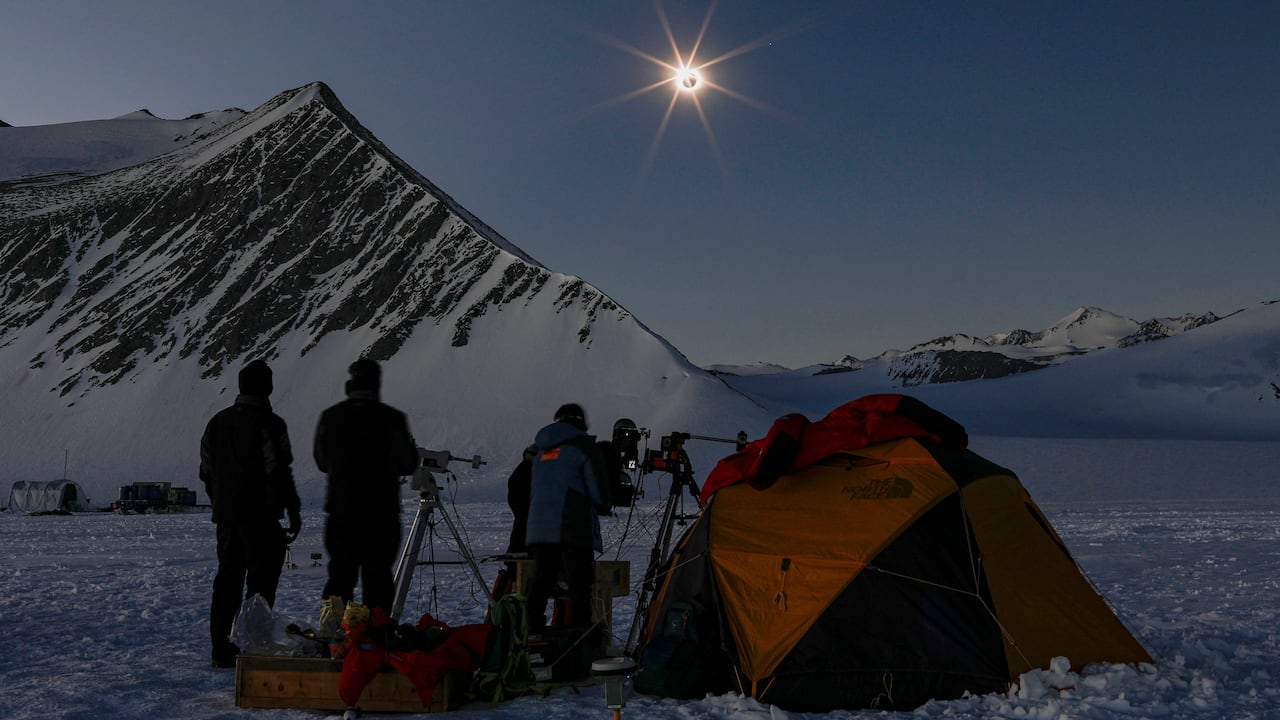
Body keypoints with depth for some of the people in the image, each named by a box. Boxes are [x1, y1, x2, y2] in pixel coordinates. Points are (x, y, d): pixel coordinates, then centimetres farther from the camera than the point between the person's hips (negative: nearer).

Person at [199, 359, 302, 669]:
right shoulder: (268, 423, -12)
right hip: (261, 518, -7)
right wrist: (293, 511, -9)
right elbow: (279, 472, -16)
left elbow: (206, 472, 16)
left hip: (226, 517, 7)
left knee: (227, 581, 12)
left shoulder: (217, 422, 11)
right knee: (261, 583, -1)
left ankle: (222, 649, 14)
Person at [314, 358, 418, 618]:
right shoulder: (393, 419, -8)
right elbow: (408, 465, 2)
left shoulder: (329, 417, 0)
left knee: (341, 572, 14)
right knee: (378, 575, 5)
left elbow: (322, 462, 13)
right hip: (382, 512, -2)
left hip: (340, 511, 2)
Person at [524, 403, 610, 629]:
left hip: (538, 528, 6)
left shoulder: (541, 450, 20)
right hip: (573, 529, -6)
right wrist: (603, 507, 15)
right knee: (579, 587, -5)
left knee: (540, 584, 8)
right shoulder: (583, 446, 0)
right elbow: (598, 492, -4)